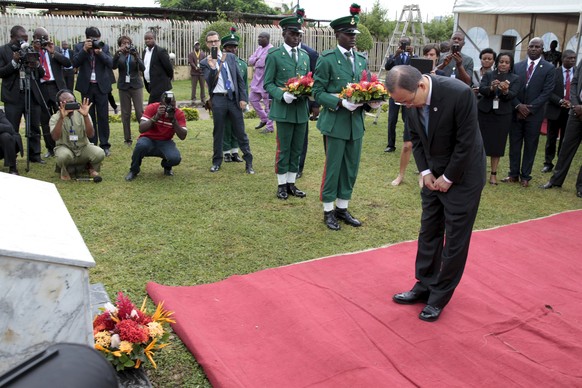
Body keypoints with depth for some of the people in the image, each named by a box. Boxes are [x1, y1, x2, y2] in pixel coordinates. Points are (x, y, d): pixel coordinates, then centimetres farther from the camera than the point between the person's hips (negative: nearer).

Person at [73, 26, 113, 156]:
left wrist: (100, 52, -19)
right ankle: (91, 144, 13)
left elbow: (110, 63, -7)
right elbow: (75, 63, -9)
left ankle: (104, 145, 5)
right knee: (89, 116, 6)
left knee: (103, 116, 0)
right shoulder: (79, 47, 2)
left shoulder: (104, 47, 4)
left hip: (101, 86, 0)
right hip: (86, 86, 0)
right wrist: (84, 49, -17)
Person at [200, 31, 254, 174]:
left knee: (240, 132, 3)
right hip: (218, 99, -1)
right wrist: (212, 67, -25)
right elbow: (210, 82, -9)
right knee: (218, 132, 7)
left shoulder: (231, 57, 9)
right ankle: (217, 161, 20)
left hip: (234, 98, 1)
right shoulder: (205, 63, 2)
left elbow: (240, 79, 8)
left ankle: (248, 162, 9)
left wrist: (243, 98, 0)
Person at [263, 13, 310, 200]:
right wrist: (282, 95, -21)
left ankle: (291, 183, 21)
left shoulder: (305, 55, 13)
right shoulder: (274, 55, -3)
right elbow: (268, 84, -4)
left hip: (302, 109, 5)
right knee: (283, 149, 2)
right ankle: (282, 184, 14)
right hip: (284, 109, -5)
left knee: (297, 149, 10)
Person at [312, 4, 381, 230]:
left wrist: (371, 102, -7)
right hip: (335, 123, -6)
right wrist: (341, 102, -22)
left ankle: (343, 208, 26)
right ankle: (328, 210, 17)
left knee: (351, 168, 12)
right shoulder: (327, 59, -7)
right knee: (333, 168, 3)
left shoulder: (362, 60, 11)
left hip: (356, 123, 6)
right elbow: (317, 92, -10)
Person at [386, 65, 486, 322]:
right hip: (434, 176, 6)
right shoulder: (412, 100, -10)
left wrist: (448, 178, -14)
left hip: (462, 176, -6)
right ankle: (424, 286, 27)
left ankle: (439, 297, 16)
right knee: (428, 233, 13)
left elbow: (466, 142, -22)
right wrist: (425, 172, -5)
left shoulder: (459, 93, -28)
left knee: (455, 240, 3)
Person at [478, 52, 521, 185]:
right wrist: (491, 88, -32)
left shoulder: (515, 79, 4)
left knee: (497, 143, 3)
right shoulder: (488, 75, 4)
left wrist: (505, 91, -32)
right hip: (484, 112, 0)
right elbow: (481, 89, -11)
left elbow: (512, 95, -11)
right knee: (481, 141, 1)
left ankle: (493, 173, 11)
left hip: (502, 114, 0)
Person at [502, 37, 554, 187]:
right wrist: (518, 106, -11)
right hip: (516, 112, 3)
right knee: (514, 144, 6)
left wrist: (529, 109, -14)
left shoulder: (549, 68, -2)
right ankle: (513, 174, 16)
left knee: (530, 146, 5)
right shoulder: (517, 66, 6)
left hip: (534, 113, -2)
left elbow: (546, 92, -8)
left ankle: (525, 176, 13)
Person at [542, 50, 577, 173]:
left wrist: (573, 104, -13)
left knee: (566, 139, 7)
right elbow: (549, 91, -7)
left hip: (571, 110, 2)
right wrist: (560, 101, -20)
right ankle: (548, 163, 15)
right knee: (551, 138, 6)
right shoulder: (554, 72, -3)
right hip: (555, 109, -2)